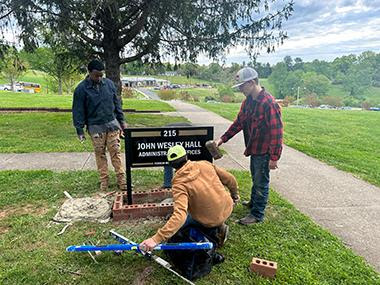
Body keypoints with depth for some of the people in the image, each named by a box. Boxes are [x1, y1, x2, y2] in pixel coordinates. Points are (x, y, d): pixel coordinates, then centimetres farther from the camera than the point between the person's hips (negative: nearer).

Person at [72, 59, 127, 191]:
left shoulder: (109, 83, 3)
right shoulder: (81, 89, -6)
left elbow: (117, 103, 11)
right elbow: (78, 111, -3)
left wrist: (122, 121, 10)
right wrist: (80, 130, -6)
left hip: (112, 124, 2)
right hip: (95, 127, -2)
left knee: (116, 152, 1)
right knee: (100, 154, 6)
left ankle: (121, 179, 6)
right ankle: (104, 180, 16)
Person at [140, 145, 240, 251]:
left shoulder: (179, 185, -22)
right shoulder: (205, 164, -10)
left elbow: (180, 215, -35)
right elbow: (230, 179, 0)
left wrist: (156, 239, -37)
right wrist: (235, 194, 21)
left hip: (211, 221, -5)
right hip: (228, 209, 5)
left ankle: (215, 229, 9)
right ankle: (219, 226, 28)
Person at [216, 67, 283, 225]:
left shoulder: (269, 103, -25)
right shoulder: (248, 101, 4)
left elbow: (276, 132, -24)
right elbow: (239, 122, 10)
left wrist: (274, 157, -23)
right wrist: (222, 139, 4)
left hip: (264, 151, -9)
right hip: (254, 148, 9)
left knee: (261, 182, 5)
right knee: (255, 178, 25)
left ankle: (257, 214, 20)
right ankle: (254, 202, 46)